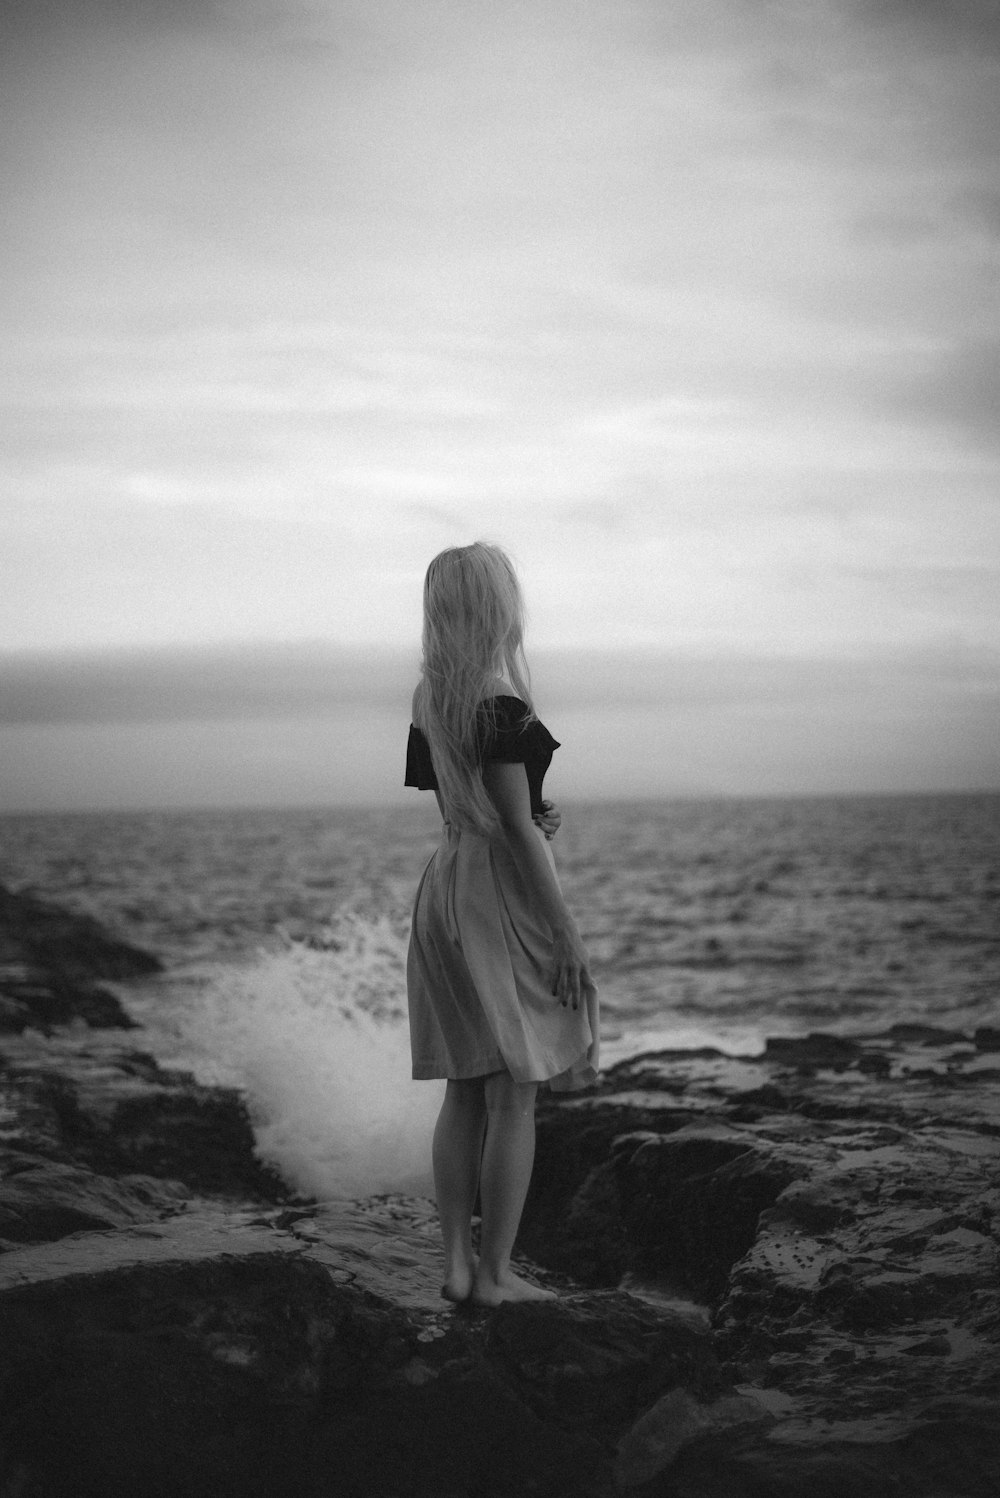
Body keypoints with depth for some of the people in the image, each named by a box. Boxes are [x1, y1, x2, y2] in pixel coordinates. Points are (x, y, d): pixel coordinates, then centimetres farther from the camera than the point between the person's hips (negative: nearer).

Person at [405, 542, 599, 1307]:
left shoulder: (429, 696, 9)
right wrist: (566, 931, -13)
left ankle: (458, 1264, 16)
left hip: (444, 885, 8)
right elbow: (515, 827, -17)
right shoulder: (498, 700, -16)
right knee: (514, 1095, 0)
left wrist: (532, 813, 7)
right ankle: (495, 1274, 5)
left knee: (465, 1091, 12)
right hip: (501, 893, -8)